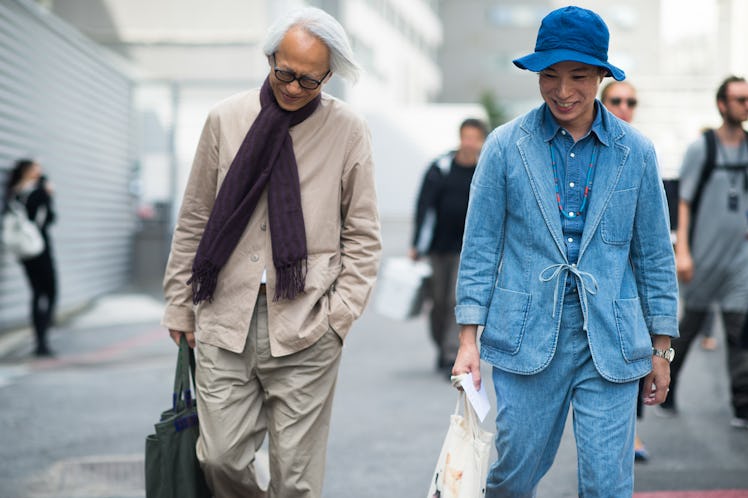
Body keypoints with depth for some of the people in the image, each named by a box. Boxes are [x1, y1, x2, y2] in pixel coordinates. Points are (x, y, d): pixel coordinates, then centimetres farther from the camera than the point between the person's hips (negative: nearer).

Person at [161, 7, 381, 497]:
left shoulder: (348, 130, 1)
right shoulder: (227, 118, 5)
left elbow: (363, 235, 5)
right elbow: (194, 219, 12)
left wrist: (339, 315, -4)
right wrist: (179, 304, 11)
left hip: (304, 330, -2)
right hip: (224, 323, 2)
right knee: (222, 458, 1)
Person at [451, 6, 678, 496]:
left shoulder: (636, 152, 2)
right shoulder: (506, 145, -1)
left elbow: (655, 254, 9)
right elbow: (480, 246, 2)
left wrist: (661, 346, 9)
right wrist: (469, 339, -2)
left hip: (610, 345, 1)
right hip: (526, 340, 0)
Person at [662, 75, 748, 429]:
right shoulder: (701, 148, -3)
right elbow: (684, 203, -3)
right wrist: (682, 251, -10)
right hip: (704, 252, -2)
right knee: (690, 323, 9)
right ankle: (666, 387, 28)